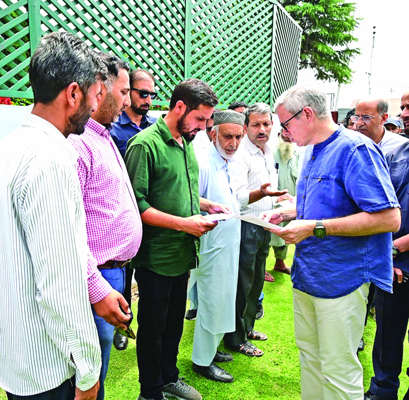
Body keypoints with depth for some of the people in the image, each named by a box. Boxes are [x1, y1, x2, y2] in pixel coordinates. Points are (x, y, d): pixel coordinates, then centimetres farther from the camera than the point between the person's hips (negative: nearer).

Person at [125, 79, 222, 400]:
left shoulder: (186, 143, 10)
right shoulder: (145, 144, -17)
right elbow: (137, 205, -22)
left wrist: (206, 205, 6)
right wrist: (184, 223, -23)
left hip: (182, 253, 8)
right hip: (156, 256, -8)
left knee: (175, 322, 22)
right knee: (153, 327, 10)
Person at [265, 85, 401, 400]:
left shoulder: (355, 149, -17)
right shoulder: (314, 155, 12)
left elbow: (389, 218, -23)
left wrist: (315, 228, -25)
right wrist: (290, 214, 7)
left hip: (340, 280, -9)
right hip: (307, 277, 9)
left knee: (338, 373, 4)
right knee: (309, 355, 21)